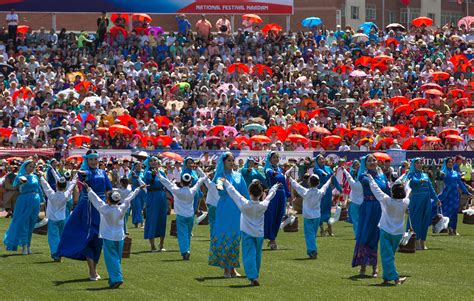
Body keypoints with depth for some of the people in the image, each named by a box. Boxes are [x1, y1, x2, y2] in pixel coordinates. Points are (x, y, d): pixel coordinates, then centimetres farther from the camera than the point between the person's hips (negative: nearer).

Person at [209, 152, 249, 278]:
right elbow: (219, 183, -25)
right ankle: (226, 269, 0)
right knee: (224, 238, -5)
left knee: (235, 238, 4)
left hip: (237, 211, 4)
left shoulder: (238, 176, 12)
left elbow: (245, 194, 13)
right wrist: (219, 186, -48)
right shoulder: (220, 176, 0)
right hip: (224, 210, -4)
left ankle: (233, 268, 11)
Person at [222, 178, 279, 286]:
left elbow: (233, 192, -7)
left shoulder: (244, 204, -17)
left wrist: (225, 182, 7)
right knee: (257, 256, 16)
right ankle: (255, 276, 25)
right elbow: (270, 196, 9)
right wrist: (275, 187, 29)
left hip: (247, 233, -3)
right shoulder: (263, 206, -11)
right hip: (259, 234, 3)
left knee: (249, 255, -6)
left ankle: (253, 277, -19)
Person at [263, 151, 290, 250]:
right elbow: (268, 172, -31)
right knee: (271, 217, -6)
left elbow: (284, 182, 20)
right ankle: (272, 239, -2)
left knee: (279, 217, 9)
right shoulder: (268, 168, -6)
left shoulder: (279, 169, 15)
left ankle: (272, 239, 19)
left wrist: (288, 194, 16)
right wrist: (273, 173, -54)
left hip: (281, 195, 7)